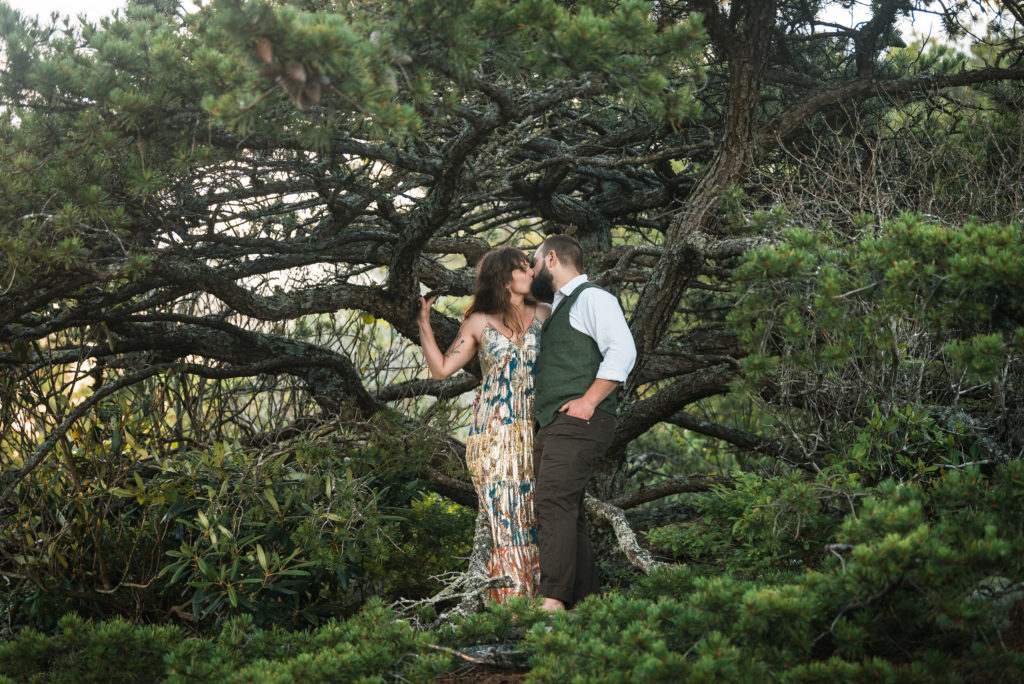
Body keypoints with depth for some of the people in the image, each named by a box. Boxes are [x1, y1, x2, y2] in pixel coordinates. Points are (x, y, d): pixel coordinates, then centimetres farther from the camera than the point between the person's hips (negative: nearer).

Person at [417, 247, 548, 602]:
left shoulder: (544, 315, 11)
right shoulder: (480, 323, 8)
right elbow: (441, 369, 9)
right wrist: (425, 324, 5)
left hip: (534, 433, 2)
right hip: (494, 435, -2)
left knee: (536, 517, -1)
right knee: (505, 519, -5)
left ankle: (538, 603, 3)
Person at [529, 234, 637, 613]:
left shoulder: (592, 298, -2)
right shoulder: (556, 311, 27)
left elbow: (622, 351, -16)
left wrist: (587, 401, -20)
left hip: (579, 422, -10)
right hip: (552, 426, 10)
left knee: (554, 501, -22)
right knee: (568, 513, 6)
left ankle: (553, 600, -30)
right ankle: (586, 602, 8)